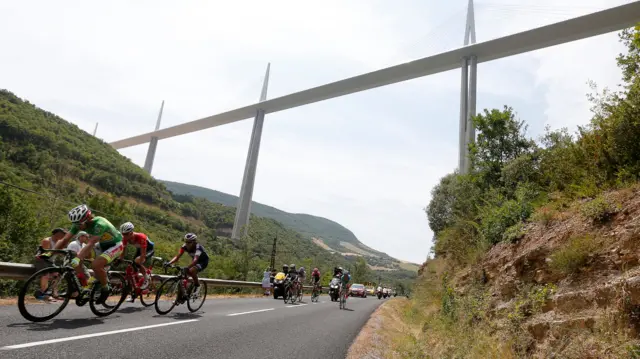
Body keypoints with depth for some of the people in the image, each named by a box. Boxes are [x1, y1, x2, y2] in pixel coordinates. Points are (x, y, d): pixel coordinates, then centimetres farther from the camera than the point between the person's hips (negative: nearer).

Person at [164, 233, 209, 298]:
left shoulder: (198, 247, -33)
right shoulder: (185, 246, -17)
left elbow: (195, 260, -47)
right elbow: (177, 257, -22)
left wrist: (187, 267, -61)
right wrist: (168, 263, -38)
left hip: (203, 261, -6)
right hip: (195, 261, 6)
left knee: (192, 270, -31)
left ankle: (197, 286, -8)